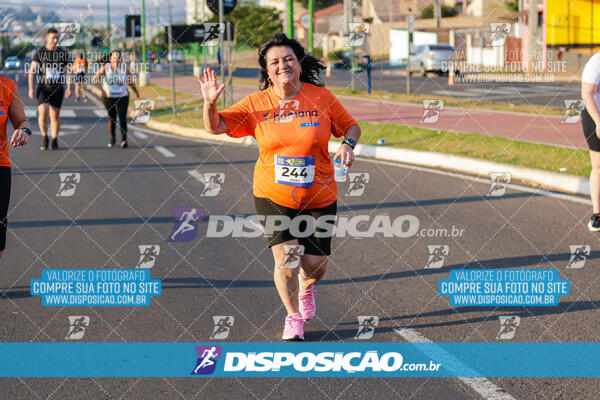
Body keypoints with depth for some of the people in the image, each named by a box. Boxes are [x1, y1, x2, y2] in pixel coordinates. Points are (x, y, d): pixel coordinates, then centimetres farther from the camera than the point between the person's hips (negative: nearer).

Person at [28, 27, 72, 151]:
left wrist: (69, 88, -3)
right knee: (43, 113, -16)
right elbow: (32, 71, 0)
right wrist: (31, 88, -8)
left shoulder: (63, 53, 6)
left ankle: (55, 141, 15)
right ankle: (44, 138, 3)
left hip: (57, 89, 2)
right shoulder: (39, 53, 1)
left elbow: (68, 72, 8)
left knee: (55, 115, 4)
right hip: (43, 88, -2)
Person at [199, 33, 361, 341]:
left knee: (315, 264, 5)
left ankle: (306, 287, 44)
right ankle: (294, 318, 13)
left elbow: (350, 126, 7)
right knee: (285, 258, -12)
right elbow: (215, 127, -6)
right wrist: (210, 102, -25)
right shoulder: (257, 103, -5)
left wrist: (348, 144, -15)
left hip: (318, 197, 1)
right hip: (273, 197, 0)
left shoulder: (321, 97, -5)